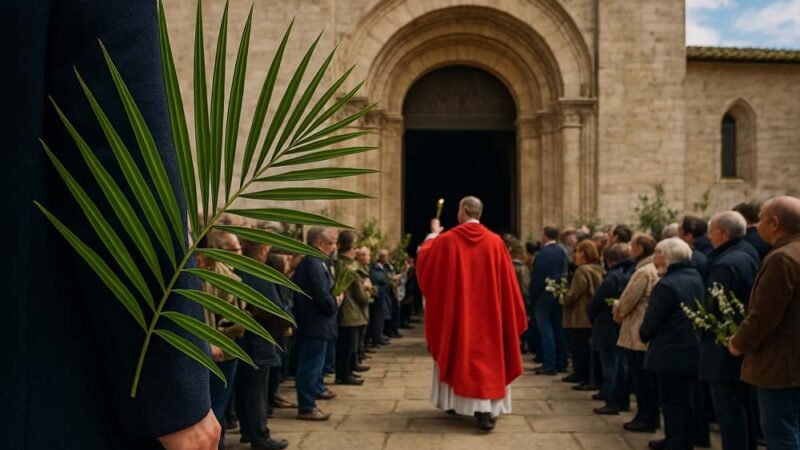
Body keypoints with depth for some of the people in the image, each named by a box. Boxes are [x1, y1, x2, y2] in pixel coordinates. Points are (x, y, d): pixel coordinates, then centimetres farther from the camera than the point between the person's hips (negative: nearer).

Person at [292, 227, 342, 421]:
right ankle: (306, 408, 0)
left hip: (312, 320, 11)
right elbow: (323, 297, -25)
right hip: (315, 323, -11)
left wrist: (333, 299, 2)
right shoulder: (314, 263, -22)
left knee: (314, 362, 26)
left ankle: (317, 389, 43)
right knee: (311, 365, -5)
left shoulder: (308, 260, 11)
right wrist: (336, 302, -7)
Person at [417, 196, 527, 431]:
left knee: (461, 354, 15)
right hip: (488, 312, 0)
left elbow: (423, 261, 10)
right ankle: (487, 408, -1)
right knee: (487, 354, 7)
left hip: (455, 311, 0)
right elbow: (507, 282, -1)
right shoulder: (495, 242, -4)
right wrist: (513, 312, 9)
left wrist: (433, 234, 25)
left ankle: (457, 402, 27)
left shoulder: (446, 240, -7)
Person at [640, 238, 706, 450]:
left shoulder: (666, 285, -20)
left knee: (674, 402, 1)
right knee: (688, 399, 19)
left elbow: (650, 323, -18)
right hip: (695, 351, 9)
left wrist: (644, 334, 4)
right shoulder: (697, 278, 8)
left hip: (672, 354, -9)